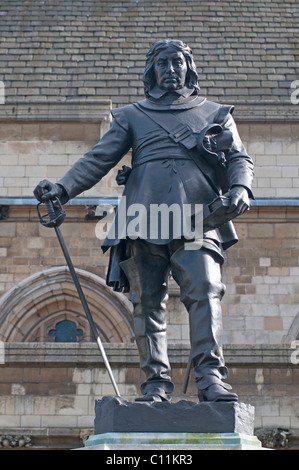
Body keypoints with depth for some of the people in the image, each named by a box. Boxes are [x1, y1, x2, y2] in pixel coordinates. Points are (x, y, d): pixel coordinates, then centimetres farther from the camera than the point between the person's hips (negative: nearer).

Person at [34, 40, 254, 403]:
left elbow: (239, 159, 17)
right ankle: (156, 384, -1)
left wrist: (240, 188, -7)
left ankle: (211, 379, -21)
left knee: (205, 293, -17)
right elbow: (98, 159, 14)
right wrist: (63, 188, -3)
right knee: (147, 302, -4)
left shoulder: (217, 114, 24)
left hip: (197, 223, -1)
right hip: (144, 223, 1)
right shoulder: (132, 116, 23)